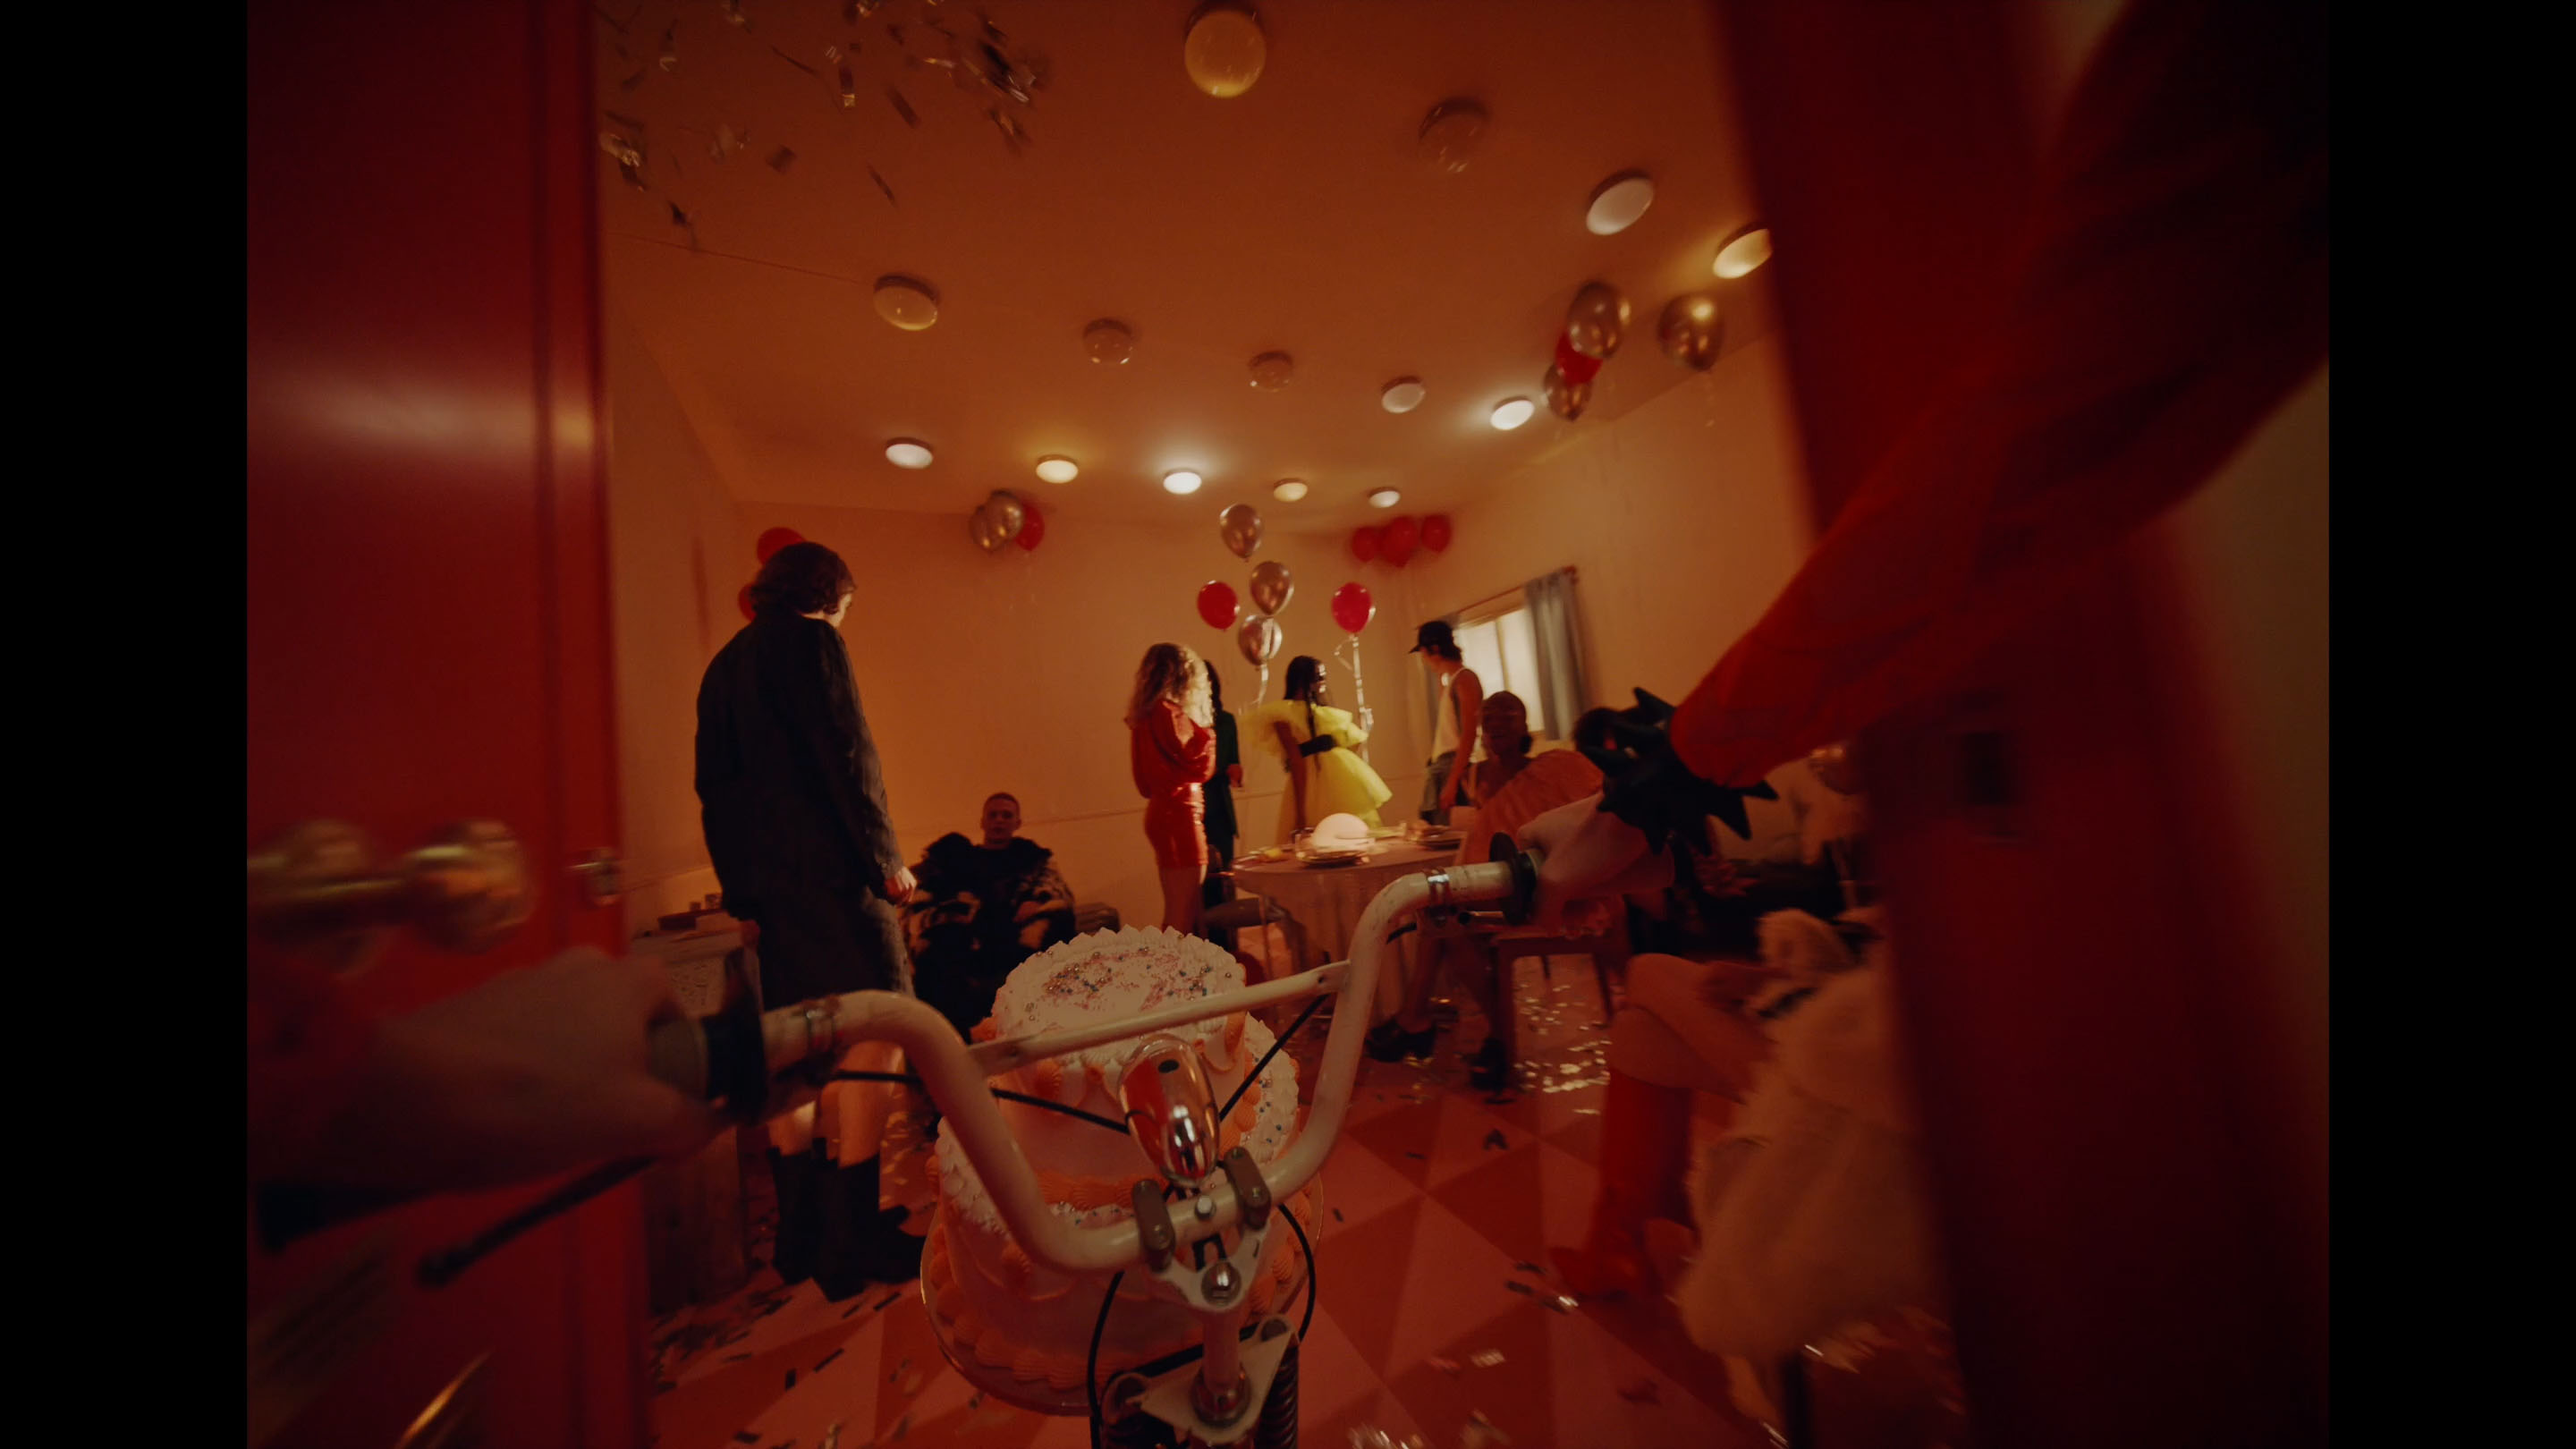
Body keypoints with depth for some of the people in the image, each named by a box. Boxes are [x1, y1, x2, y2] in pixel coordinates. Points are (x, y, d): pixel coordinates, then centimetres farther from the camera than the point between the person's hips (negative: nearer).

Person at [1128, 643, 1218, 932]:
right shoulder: (1169, 712, -14)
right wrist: (1205, 727, 1)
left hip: (1162, 812, 9)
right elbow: (1201, 767, -14)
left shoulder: (1145, 713, 12)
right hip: (1178, 815, -9)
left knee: (1176, 913, 17)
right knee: (1182, 916, -3)